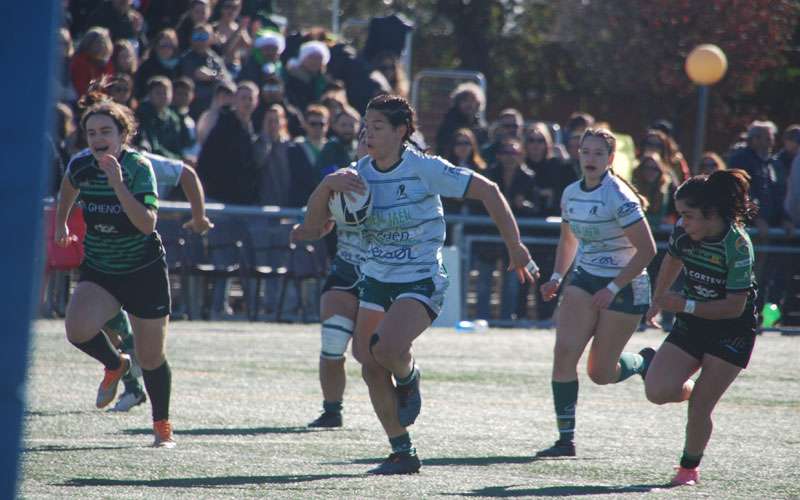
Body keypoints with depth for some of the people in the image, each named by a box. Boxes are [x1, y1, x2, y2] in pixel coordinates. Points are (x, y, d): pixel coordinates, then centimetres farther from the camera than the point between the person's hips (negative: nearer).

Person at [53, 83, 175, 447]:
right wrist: (61, 223, 29)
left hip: (144, 272, -3)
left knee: (151, 358, 3)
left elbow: (147, 224, -31)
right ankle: (114, 365, 8)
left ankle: (162, 425, 27)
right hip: (98, 271, 3)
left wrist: (117, 184, -38)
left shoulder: (138, 167, -19)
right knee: (77, 329, -25)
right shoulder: (80, 166, -7)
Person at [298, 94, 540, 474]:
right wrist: (327, 184, -20)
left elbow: (488, 191, -9)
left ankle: (408, 379, 8)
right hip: (376, 281, 6)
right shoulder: (358, 174, 1)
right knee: (371, 368, 2)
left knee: (386, 347, -29)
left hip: (421, 282, -6)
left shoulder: (426, 169, -14)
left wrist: (515, 247, -11)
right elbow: (313, 221, -1)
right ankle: (402, 454, 16)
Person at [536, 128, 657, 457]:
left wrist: (613, 288, -19)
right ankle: (566, 439, -11)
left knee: (600, 373, -1)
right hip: (585, 279, 6)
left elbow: (647, 250, -18)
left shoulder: (619, 198, -19)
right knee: (564, 351, -15)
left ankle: (646, 362, 32)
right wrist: (557, 277, 7)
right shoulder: (571, 194, 3)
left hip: (624, 286, -6)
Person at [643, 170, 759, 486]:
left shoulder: (738, 245, -26)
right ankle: (692, 388, 23)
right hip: (691, 326, 5)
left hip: (731, 332, -5)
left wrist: (685, 306, -29)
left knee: (700, 407, -8)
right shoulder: (683, 232, -10)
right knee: (658, 392, -12)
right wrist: (658, 302, 21)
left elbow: (735, 306, -25)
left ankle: (690, 466, 17)